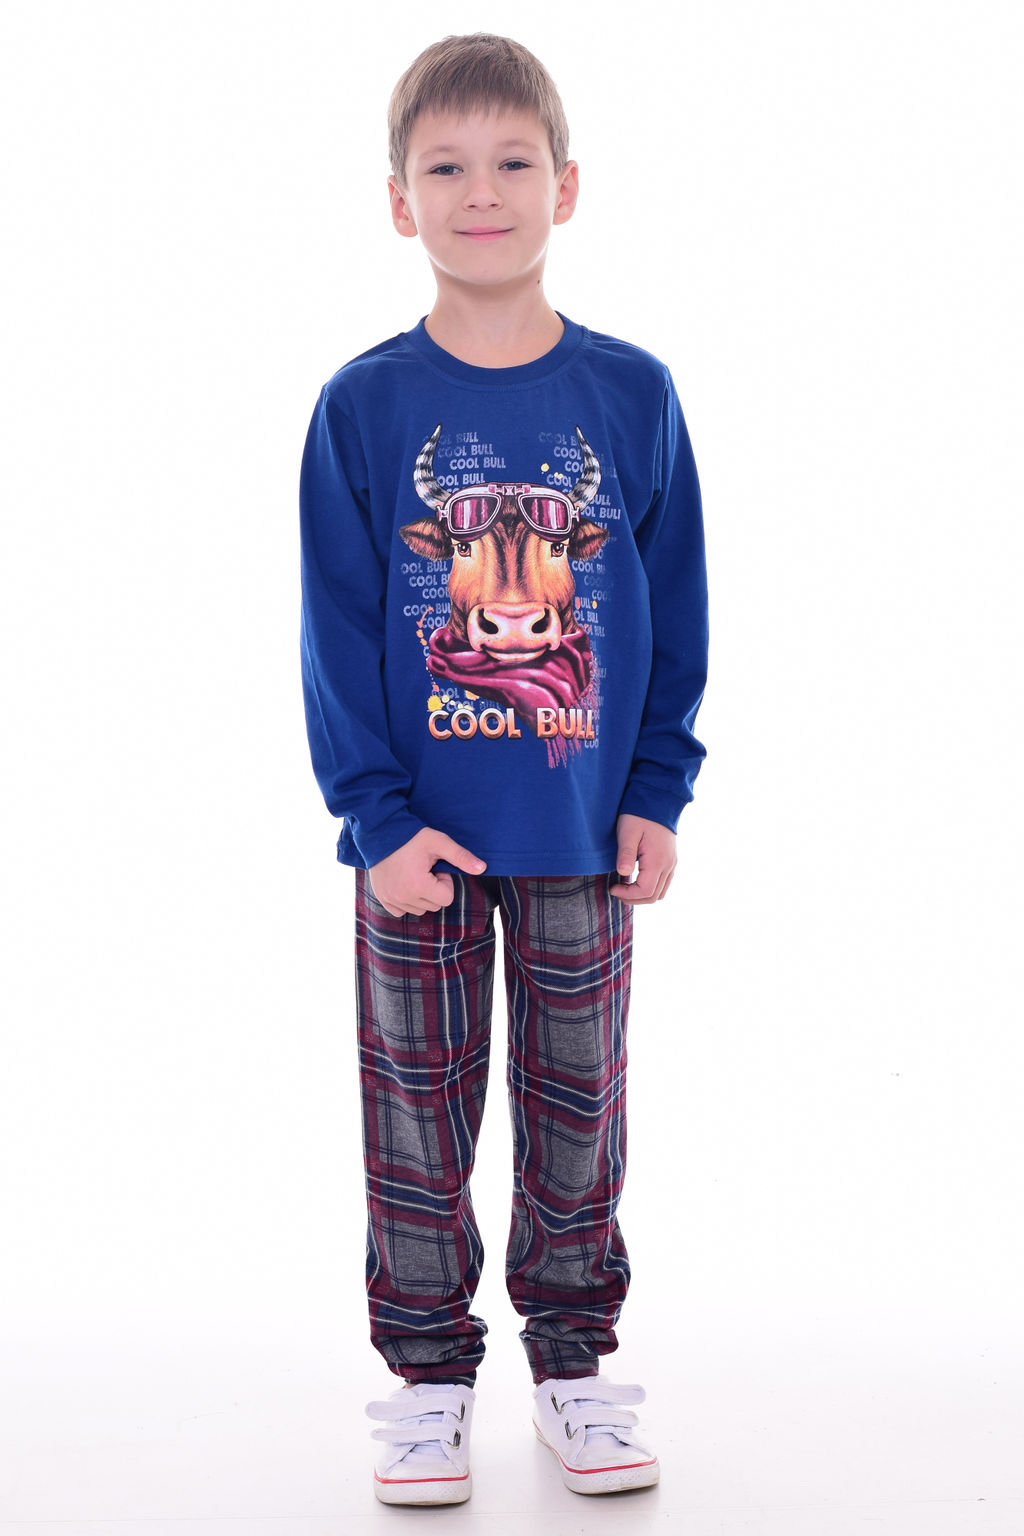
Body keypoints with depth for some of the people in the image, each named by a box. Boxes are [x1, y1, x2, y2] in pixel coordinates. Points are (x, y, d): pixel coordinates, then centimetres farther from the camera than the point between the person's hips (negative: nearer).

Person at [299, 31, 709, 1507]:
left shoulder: (631, 394, -2)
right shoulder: (363, 407, -6)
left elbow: (674, 609, 3)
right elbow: (336, 625, -5)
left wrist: (657, 793, 0)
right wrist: (377, 814, -11)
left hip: (583, 832, 1)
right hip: (419, 836, -1)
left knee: (578, 1104, 12)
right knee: (418, 1108, 10)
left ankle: (572, 1356, 30)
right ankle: (429, 1368, 26)